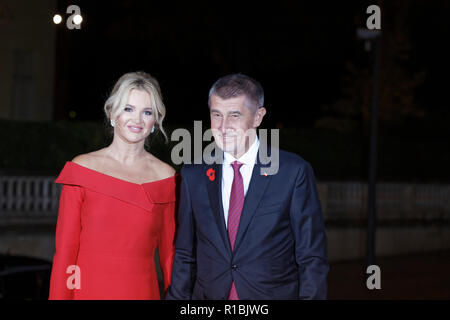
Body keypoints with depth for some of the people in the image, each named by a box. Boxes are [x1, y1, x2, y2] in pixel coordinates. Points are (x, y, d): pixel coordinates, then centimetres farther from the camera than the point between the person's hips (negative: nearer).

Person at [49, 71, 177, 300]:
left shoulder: (165, 177, 3)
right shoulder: (82, 168, -2)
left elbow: (168, 252, 7)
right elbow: (65, 249, -2)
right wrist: (59, 296, -7)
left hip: (142, 290, 2)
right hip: (89, 290, -1)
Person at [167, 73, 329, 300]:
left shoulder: (293, 171, -6)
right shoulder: (193, 175, 4)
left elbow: (312, 258, -6)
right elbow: (185, 256, 7)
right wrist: (177, 297, 1)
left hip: (274, 293, -2)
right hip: (209, 294, 3)